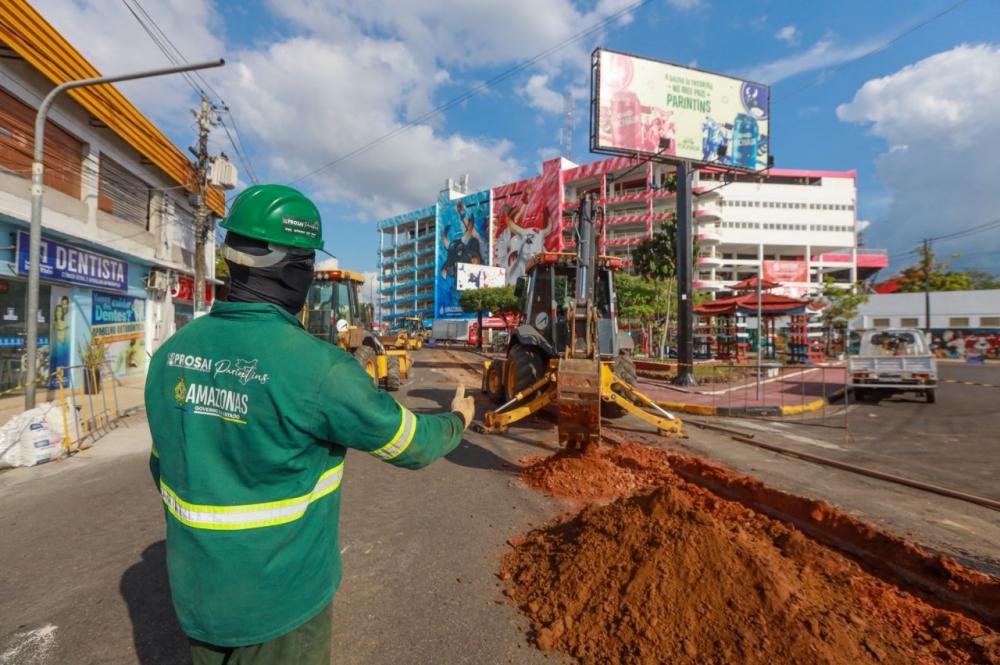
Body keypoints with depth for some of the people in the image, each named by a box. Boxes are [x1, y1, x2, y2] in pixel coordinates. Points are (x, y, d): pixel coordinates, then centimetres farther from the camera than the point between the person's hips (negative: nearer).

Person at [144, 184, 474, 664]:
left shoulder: (171, 354, -9)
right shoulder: (318, 366, -30)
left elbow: (164, 467, 5)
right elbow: (410, 443, -18)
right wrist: (457, 420, 4)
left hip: (197, 590, 6)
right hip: (280, 598, -5)